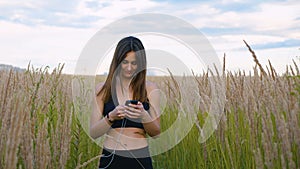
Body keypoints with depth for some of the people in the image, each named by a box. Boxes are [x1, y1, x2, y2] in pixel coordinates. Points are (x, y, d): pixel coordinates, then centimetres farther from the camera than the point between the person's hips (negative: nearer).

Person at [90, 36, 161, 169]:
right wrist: (111, 116, -20)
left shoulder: (150, 88, -3)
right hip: (110, 158, 1)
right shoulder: (103, 88, -2)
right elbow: (93, 133, -3)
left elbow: (156, 134, -1)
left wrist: (144, 116, -20)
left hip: (140, 158, 0)